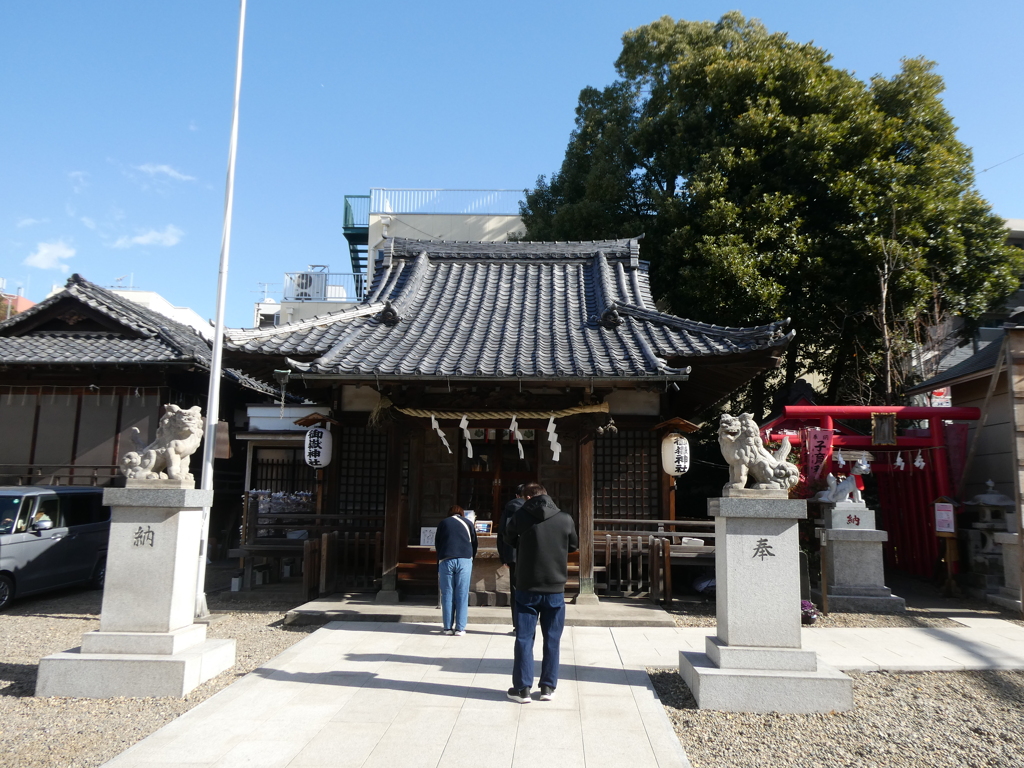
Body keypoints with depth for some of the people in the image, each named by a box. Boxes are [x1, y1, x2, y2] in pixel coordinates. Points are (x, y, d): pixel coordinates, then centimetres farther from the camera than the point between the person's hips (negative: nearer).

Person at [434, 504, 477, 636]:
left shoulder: (443, 523, 17)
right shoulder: (468, 523, 17)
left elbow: (437, 544, 20)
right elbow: (474, 544, 20)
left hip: (446, 560, 0)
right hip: (464, 560, 0)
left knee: (447, 595, 5)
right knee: (462, 595, 2)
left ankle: (447, 627, 6)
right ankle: (460, 628, 1)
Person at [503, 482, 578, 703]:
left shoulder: (520, 517, -9)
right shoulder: (565, 519, -4)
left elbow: (509, 539, 9)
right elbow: (574, 545, 12)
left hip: (527, 588, -1)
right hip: (555, 588, 1)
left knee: (524, 638, 8)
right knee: (552, 639, 12)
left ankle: (522, 688, 11)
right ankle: (548, 687, 17)